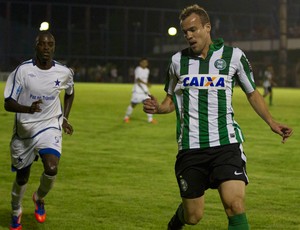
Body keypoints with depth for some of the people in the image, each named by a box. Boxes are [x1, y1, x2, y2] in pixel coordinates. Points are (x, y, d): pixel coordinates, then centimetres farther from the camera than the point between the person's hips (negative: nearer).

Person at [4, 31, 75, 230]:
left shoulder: (64, 72, -6)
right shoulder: (23, 70, -14)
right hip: (24, 129, 0)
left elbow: (70, 93, 18)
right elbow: (8, 103, -15)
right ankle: (16, 213, 42)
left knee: (51, 169, -25)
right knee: (22, 178, 12)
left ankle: (39, 199, 9)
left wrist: (65, 118, 11)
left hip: (49, 127, 0)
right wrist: (28, 109, -34)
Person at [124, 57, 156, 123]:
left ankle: (150, 119, 0)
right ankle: (126, 117, 17)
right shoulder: (138, 69, -12)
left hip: (145, 90, 6)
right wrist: (145, 83, -38)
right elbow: (138, 79, -26)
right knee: (133, 104, -1)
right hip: (137, 90, -6)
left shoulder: (147, 70, 11)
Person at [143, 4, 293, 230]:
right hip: (190, 148, 1)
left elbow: (252, 93, 15)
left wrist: (271, 122, 2)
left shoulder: (233, 55, 3)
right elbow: (172, 99, 20)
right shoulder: (178, 60, 8)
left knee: (235, 206, -19)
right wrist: (158, 108, -3)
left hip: (226, 144, -1)